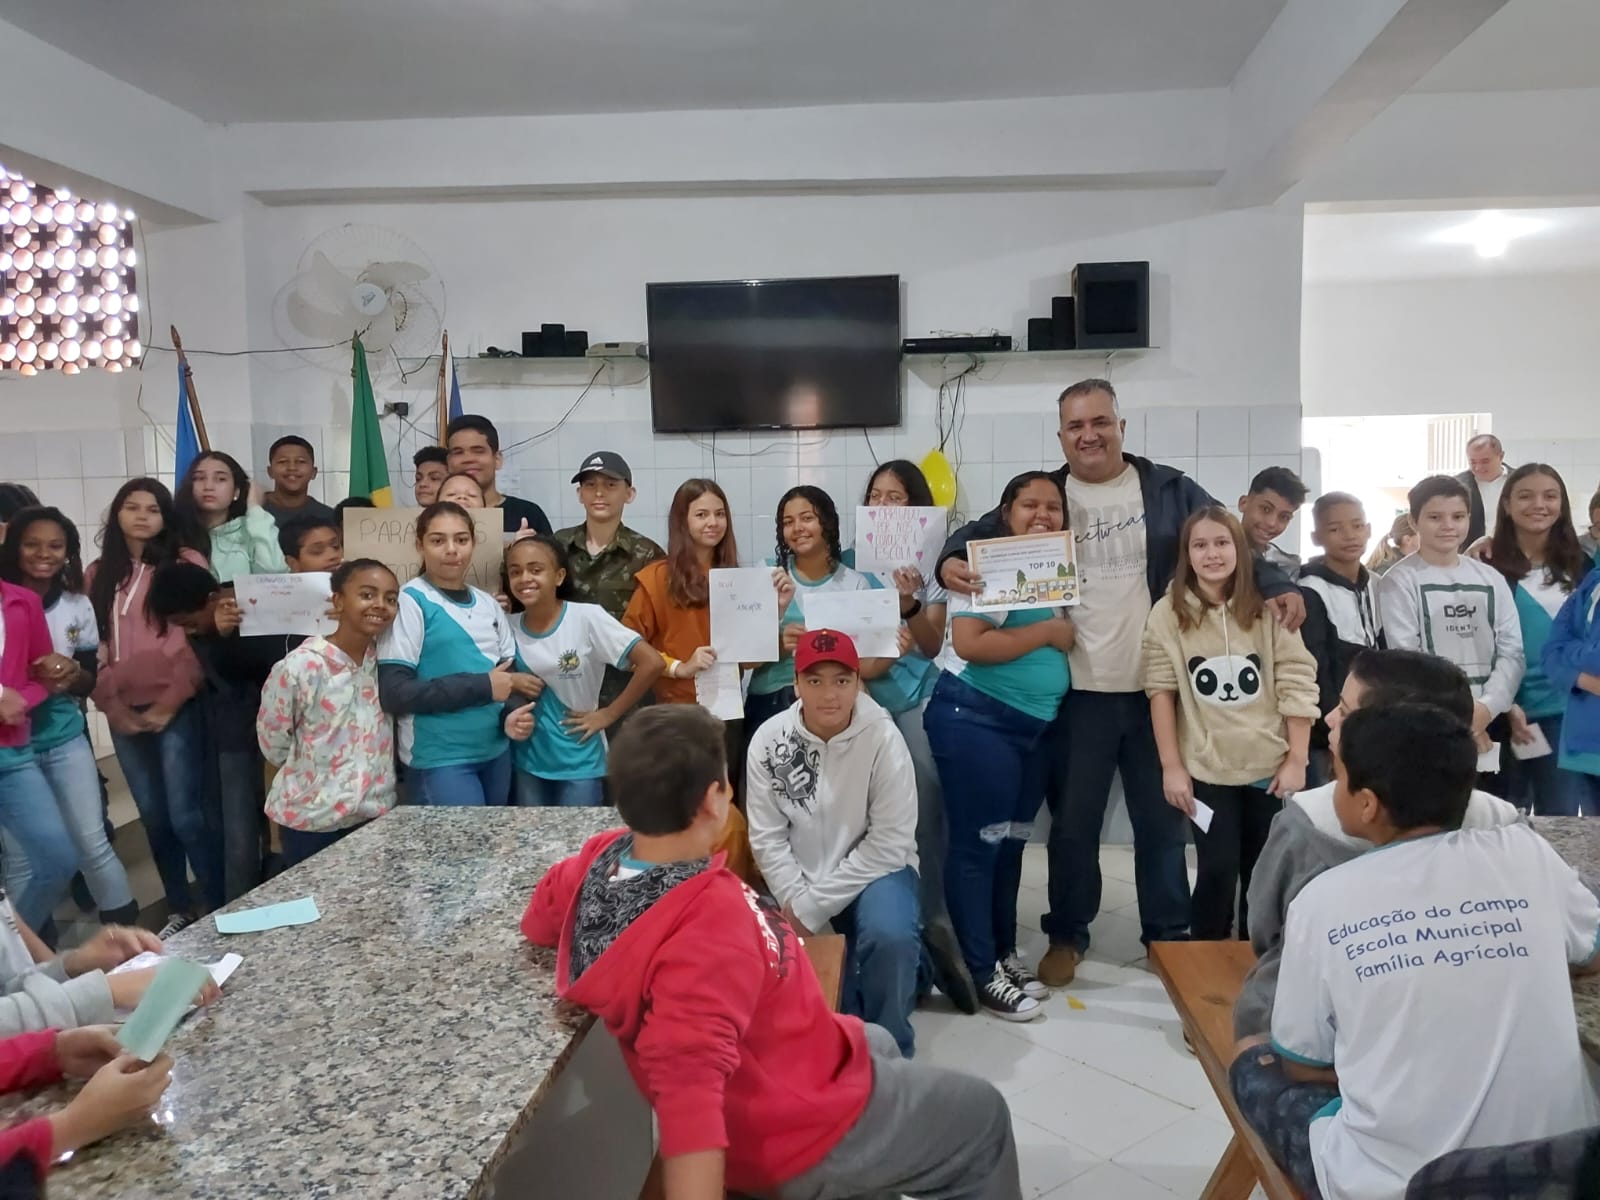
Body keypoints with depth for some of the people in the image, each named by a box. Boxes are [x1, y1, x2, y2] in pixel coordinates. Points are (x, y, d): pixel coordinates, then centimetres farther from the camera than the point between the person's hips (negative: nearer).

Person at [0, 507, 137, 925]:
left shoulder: (78, 606, 0)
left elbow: (91, 681, 6)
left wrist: (72, 672, -16)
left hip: (66, 739, 2)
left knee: (93, 842, 2)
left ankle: (126, 925, 14)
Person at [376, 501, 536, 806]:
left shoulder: (487, 603, 8)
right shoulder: (410, 602, -10)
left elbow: (512, 669, 12)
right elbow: (393, 693, -17)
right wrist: (482, 687, -18)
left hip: (496, 751, 6)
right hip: (439, 758, -6)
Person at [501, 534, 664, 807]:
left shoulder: (586, 618, -16)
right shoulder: (509, 627, -4)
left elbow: (652, 663, -18)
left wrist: (609, 714, -13)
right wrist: (508, 718, -12)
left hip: (579, 764, -3)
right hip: (527, 763, 4)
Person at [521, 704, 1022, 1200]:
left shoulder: (603, 857, -13)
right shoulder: (709, 924, -38)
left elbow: (540, 920, 7)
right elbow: (689, 1090, -46)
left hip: (762, 1070, 8)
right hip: (800, 1128, -8)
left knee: (878, 1044, 35)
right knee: (982, 1119, 13)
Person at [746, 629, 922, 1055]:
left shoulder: (883, 739, -18)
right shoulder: (769, 740, -10)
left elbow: (889, 844, -17)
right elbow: (767, 837, -6)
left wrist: (813, 907, -19)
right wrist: (795, 901, -19)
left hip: (873, 868, -3)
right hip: (799, 877, 3)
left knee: (890, 936, -30)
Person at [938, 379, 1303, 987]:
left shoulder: (1169, 490, 3)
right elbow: (980, 533, 5)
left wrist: (1277, 586, -11)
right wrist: (952, 560, -17)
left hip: (1158, 688, 1)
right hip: (1079, 692, 0)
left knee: (1163, 819, 14)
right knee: (1073, 821, 11)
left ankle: (1168, 934, 32)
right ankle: (1067, 935, 28)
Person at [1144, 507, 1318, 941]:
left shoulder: (1269, 609, -3)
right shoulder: (1168, 613, -5)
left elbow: (1297, 685, -2)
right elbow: (1161, 691, -5)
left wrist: (1296, 760, -4)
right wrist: (1171, 766, -7)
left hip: (1269, 767, 2)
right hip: (1206, 769, -1)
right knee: (1218, 870, -4)